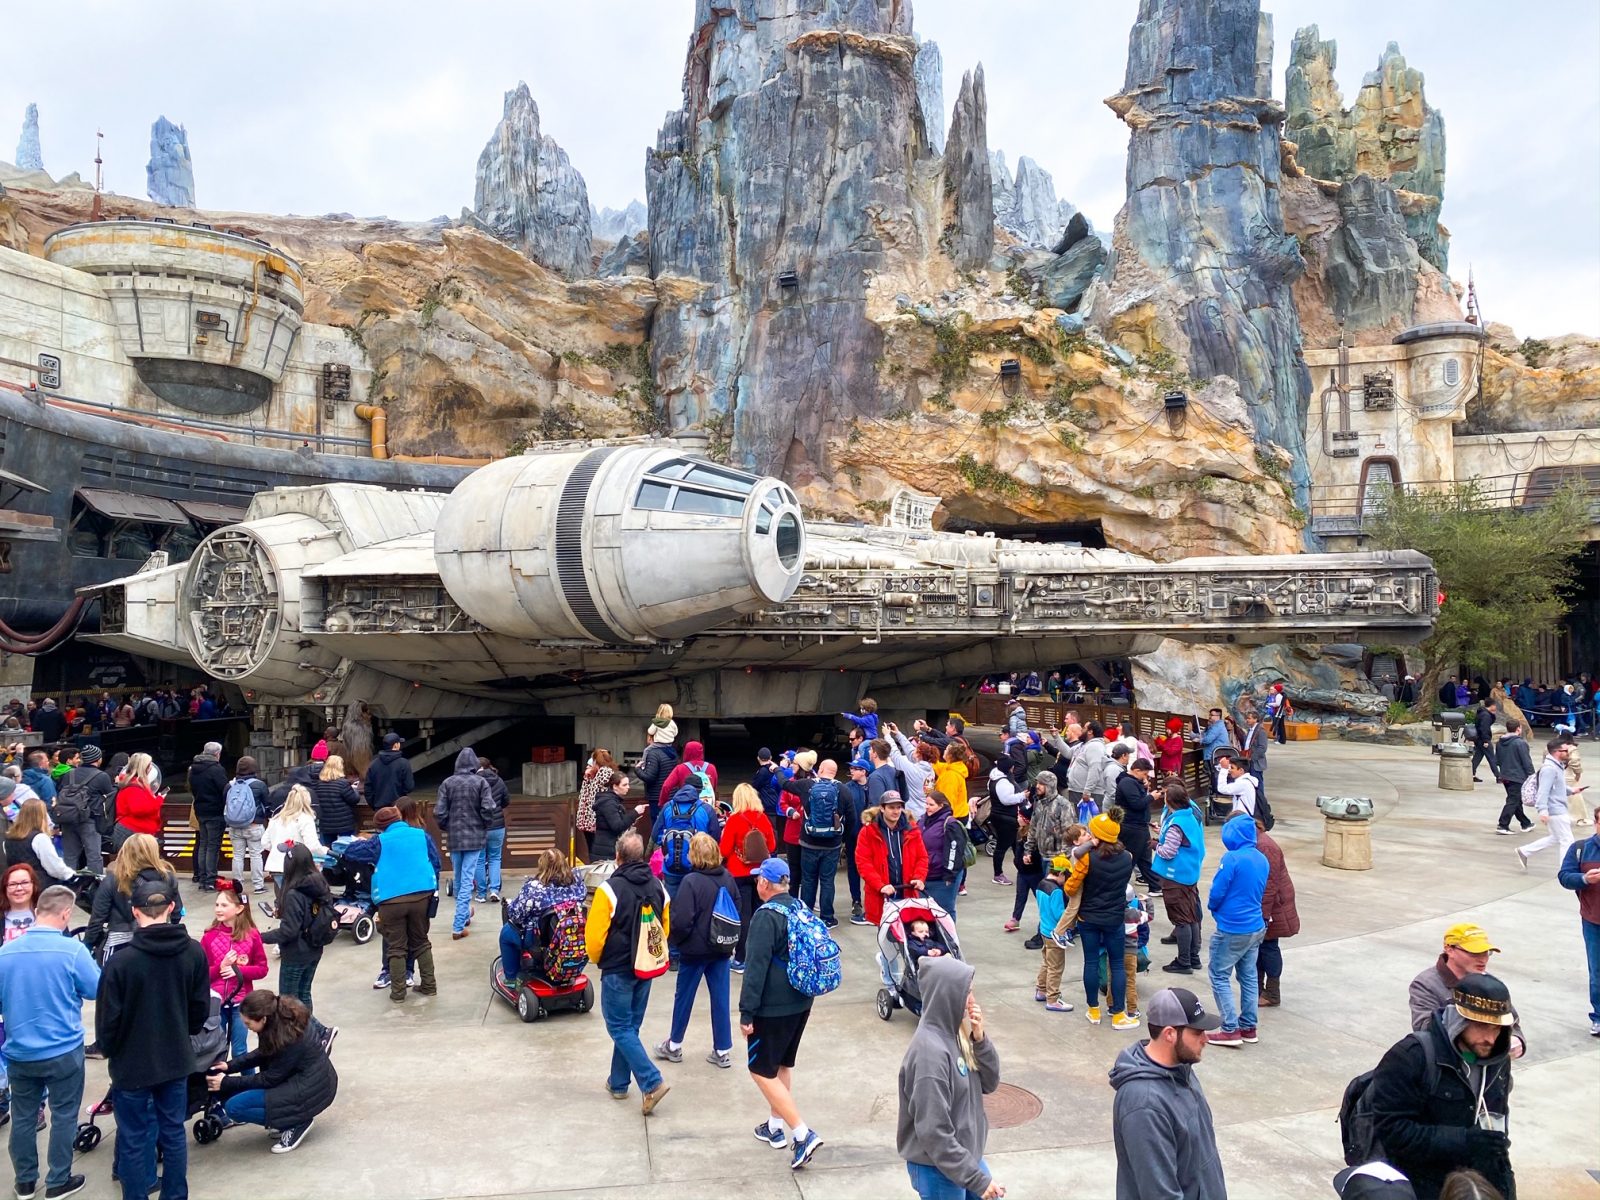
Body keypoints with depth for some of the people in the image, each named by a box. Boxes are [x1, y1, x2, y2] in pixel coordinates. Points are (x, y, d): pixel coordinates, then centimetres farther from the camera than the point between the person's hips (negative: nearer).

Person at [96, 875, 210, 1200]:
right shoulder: (194, 952, -10)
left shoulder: (121, 962, -22)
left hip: (132, 1064, -4)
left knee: (135, 1140, 11)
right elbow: (201, 1007, 1)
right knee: (173, 1132, 17)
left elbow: (108, 1019, -12)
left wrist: (109, 1049, 9)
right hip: (176, 1060, 4)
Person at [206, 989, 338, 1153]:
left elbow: (271, 1078, -17)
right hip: (300, 1075, 9)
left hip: (312, 1088, -9)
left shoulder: (288, 1036, -28)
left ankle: (297, 1123, -5)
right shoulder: (283, 1016, -3)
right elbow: (263, 1054, 11)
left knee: (234, 1106, -12)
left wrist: (227, 1083, -12)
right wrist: (230, 1065, 1)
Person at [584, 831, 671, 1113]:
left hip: (617, 970, -6)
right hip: (645, 969, 6)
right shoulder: (657, 886, 0)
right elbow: (665, 928, 9)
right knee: (629, 1026, 18)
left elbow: (594, 934, -16)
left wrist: (597, 959, 4)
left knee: (620, 1028, 2)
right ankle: (618, 1083, 28)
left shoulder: (610, 888, -19)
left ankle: (652, 1083, -10)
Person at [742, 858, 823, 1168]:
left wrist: (746, 1013, -16)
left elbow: (756, 967, -21)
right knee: (783, 1065, 21)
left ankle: (804, 1134, -6)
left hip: (773, 1008, -8)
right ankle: (775, 1127, 32)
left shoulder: (766, 916, -20)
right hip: (801, 1003, 8)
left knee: (762, 1071, 1)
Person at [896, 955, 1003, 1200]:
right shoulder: (930, 1052, -28)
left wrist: (980, 1039, -12)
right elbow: (933, 1133, -26)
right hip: (938, 1168, -8)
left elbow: (989, 1083, 5)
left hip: (966, 1154, 8)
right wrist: (977, 1180, -19)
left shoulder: (954, 1032, -2)